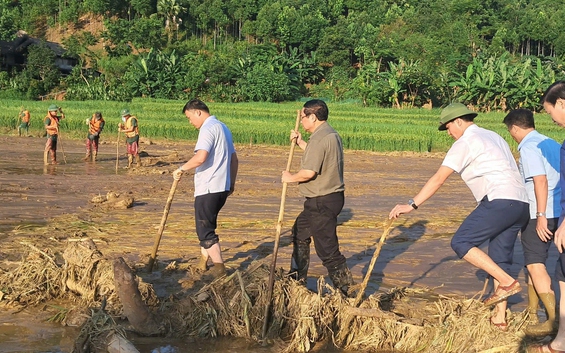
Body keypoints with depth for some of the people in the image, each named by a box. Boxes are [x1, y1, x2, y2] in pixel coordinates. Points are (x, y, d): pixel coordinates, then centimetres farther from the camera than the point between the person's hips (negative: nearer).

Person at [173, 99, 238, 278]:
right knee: (206, 226, 19)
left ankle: (219, 268, -5)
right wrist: (232, 183, 28)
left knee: (205, 229, -4)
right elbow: (234, 159, 22)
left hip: (208, 188, -10)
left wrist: (181, 169, -16)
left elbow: (200, 157, -28)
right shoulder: (223, 128, 18)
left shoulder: (208, 129, -13)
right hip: (222, 187, 10)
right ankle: (202, 265, 25)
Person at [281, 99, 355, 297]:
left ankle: (347, 292, -3)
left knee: (327, 249, -7)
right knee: (300, 232, 26)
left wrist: (290, 177, -8)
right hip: (330, 197, 11)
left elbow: (309, 172, -26)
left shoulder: (320, 139, -21)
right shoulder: (331, 134, 13)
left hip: (322, 202, -11)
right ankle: (297, 279, 38)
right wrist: (300, 143, 24)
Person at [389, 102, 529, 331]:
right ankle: (500, 318, 13)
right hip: (521, 203, 9)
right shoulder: (494, 137, 25)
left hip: (500, 201, -9)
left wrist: (412, 205, -11)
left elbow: (439, 178, -9)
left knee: (461, 242, -8)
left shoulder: (465, 142, -2)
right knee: (498, 260, 12)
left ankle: (507, 282, -11)